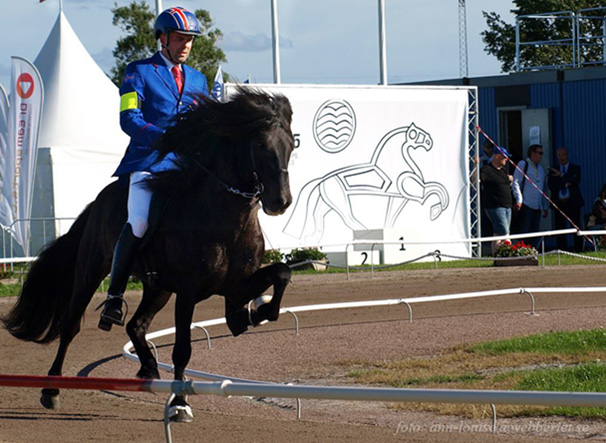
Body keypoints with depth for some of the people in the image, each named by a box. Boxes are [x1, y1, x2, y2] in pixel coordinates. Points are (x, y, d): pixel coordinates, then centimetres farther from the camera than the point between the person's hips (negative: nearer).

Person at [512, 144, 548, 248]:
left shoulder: (540, 168, 21)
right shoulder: (523, 164, 0)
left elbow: (544, 189, 25)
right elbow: (516, 182, -7)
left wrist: (545, 207, 21)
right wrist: (519, 200, -16)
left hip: (537, 207, 7)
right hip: (525, 205, -7)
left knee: (535, 235, 4)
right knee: (523, 231, -10)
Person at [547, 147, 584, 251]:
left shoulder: (575, 168, 10)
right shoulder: (553, 170, 14)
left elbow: (576, 180, -9)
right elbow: (551, 186, 0)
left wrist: (561, 176, -14)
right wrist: (565, 184, -11)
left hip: (573, 203, -2)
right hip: (559, 203, 2)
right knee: (560, 228, -2)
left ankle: (578, 250, 0)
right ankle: (562, 250, 0)